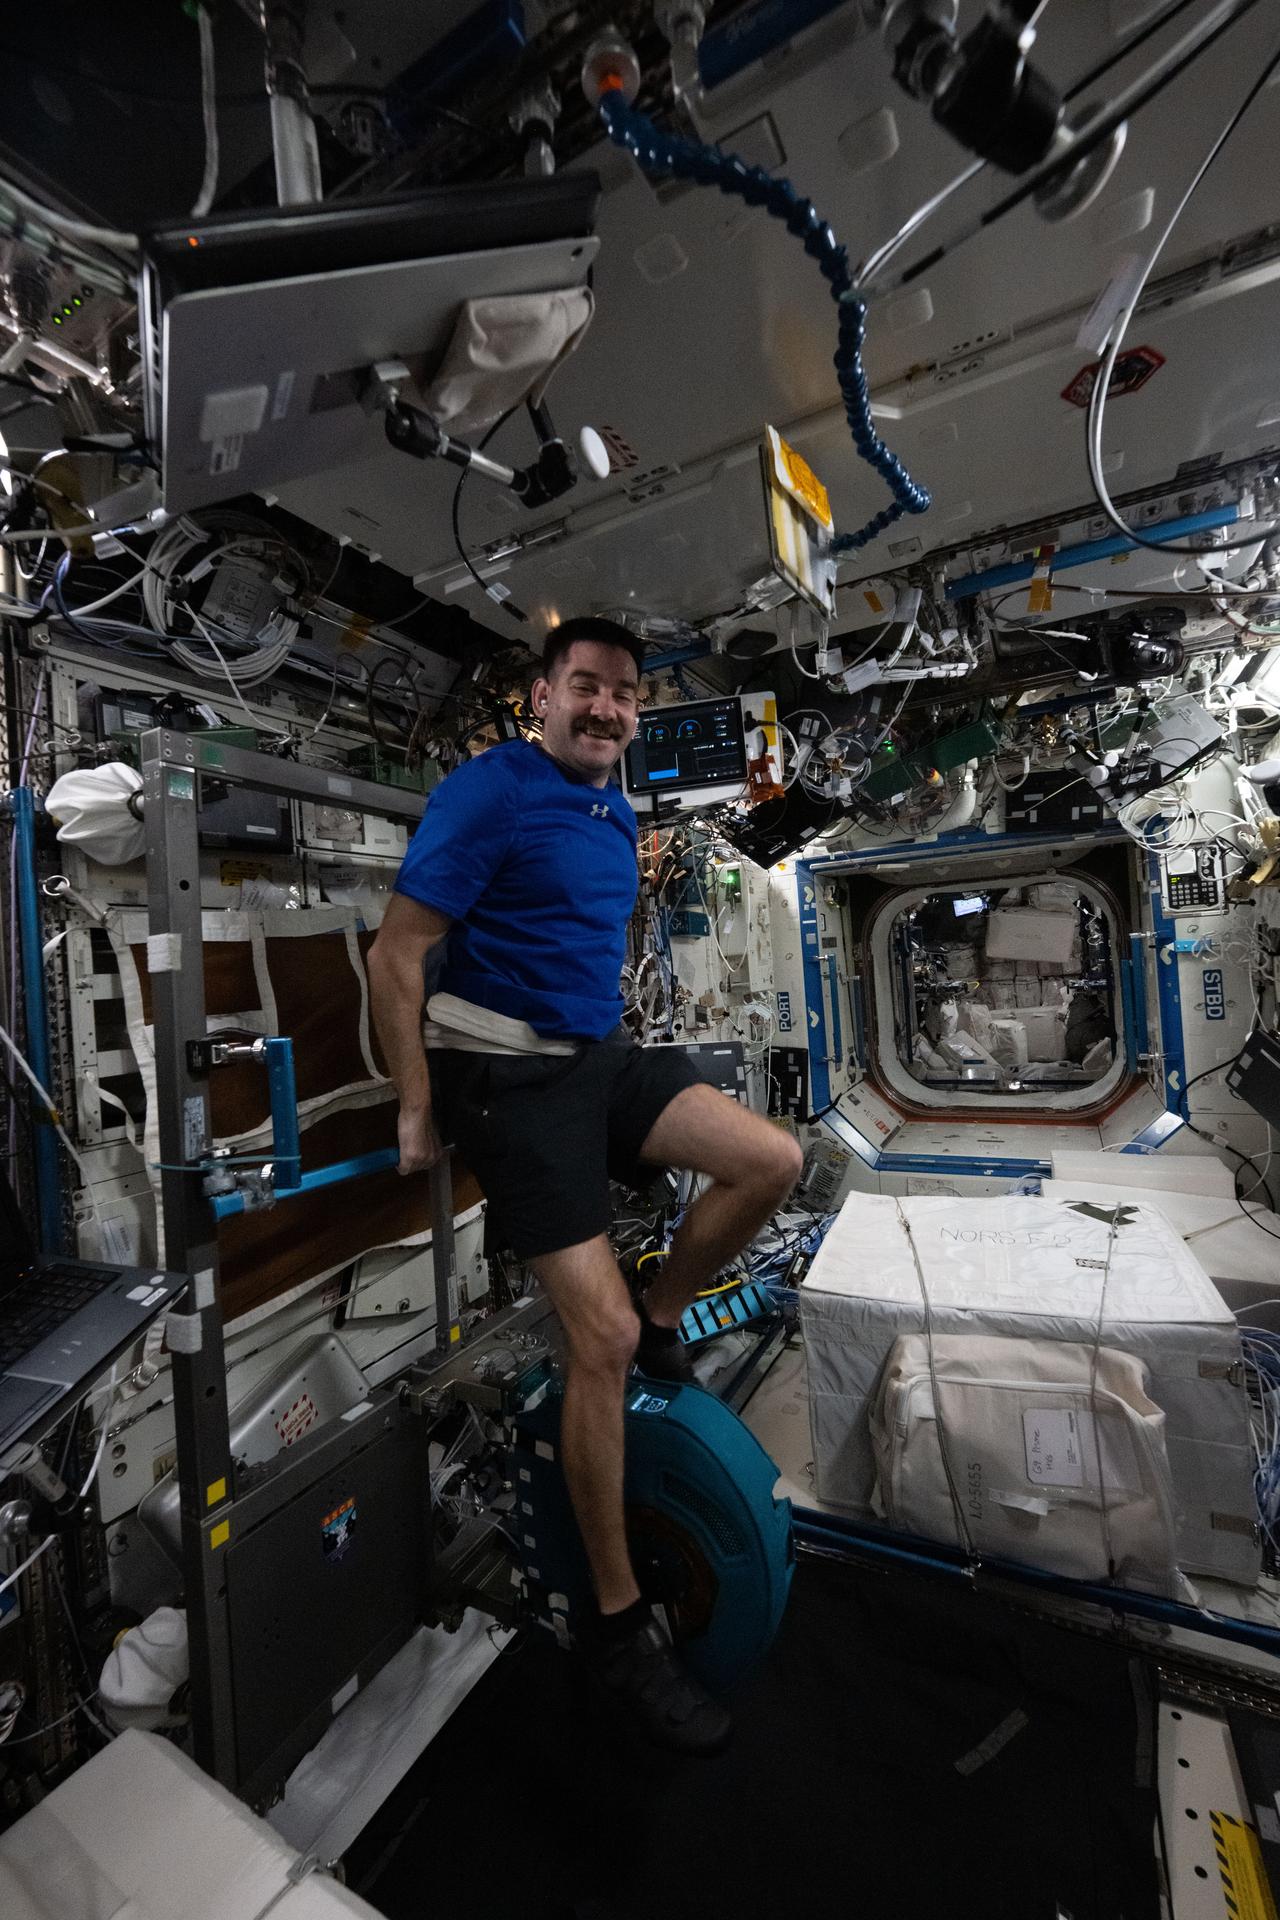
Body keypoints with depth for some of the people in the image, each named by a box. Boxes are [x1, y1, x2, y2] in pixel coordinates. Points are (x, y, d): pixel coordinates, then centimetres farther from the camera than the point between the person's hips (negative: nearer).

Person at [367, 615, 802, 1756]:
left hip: (604, 1053, 8)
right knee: (602, 1335, -9)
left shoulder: (619, 814, 14)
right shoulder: (488, 792, -10)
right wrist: (419, 1113, -10)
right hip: (510, 1071, -7)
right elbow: (395, 959, -12)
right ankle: (619, 1623, 15)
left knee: (773, 1162, -6)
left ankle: (662, 1317, 19)